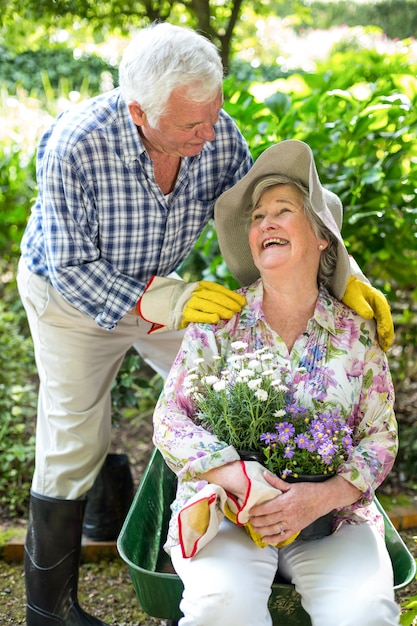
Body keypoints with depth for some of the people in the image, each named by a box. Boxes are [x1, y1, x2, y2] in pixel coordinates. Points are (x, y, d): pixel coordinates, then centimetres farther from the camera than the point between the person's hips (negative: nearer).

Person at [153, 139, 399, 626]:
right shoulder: (218, 322, 1)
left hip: (331, 514, 1)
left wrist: (325, 495, -15)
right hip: (224, 508, -1)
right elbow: (169, 418, -2)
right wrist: (235, 475, -19)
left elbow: (381, 437, 4)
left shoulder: (356, 333, 4)